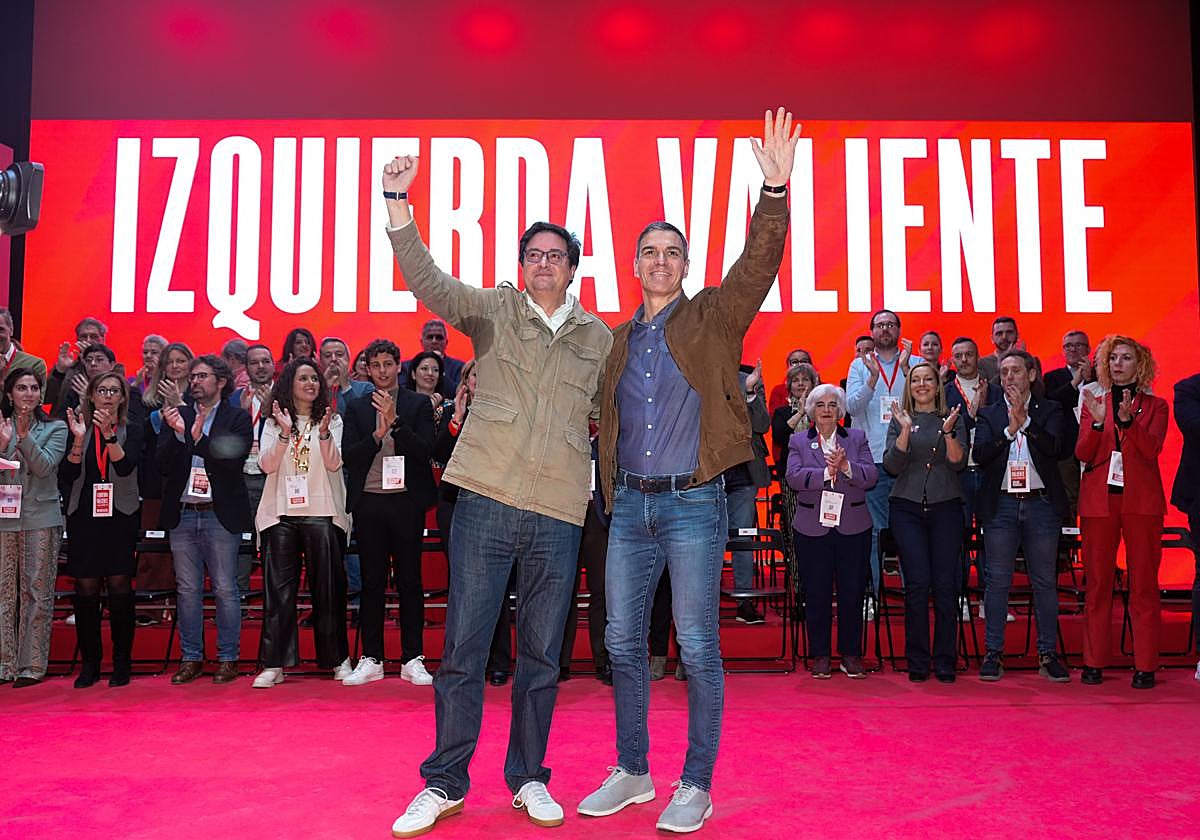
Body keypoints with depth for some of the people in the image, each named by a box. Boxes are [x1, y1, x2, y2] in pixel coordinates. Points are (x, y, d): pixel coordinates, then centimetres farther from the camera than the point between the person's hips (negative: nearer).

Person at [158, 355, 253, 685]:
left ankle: (228, 659, 11)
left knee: (225, 589, 1)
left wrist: (200, 438, -20)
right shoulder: (176, 416, 11)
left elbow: (232, 462, -10)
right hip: (182, 515, 3)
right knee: (187, 590, 9)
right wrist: (178, 433, -13)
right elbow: (163, 465, 2)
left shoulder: (237, 418, 2)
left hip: (220, 516, -3)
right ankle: (191, 658, 20)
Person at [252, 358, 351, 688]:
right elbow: (267, 465, -3)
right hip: (281, 513, 1)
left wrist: (324, 431, -19)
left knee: (327, 587, 2)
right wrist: (286, 432, -16)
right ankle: (274, 664, 5)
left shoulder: (332, 420, 8)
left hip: (322, 513, 0)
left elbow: (334, 464, -3)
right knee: (278, 589, 0)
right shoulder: (273, 424, 10)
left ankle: (338, 658, 12)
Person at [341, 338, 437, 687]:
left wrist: (395, 421, -16)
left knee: (410, 582, 3)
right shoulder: (356, 408, 11)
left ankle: (413, 659, 10)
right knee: (372, 583, 7)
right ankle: (371, 659, 16)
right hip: (369, 503, 2)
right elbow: (348, 456, 1)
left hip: (406, 502, -1)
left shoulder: (419, 404, 6)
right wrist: (377, 434, -14)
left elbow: (426, 451, -6)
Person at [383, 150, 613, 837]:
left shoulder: (599, 338, 13)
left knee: (543, 656, 10)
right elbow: (429, 284, -8)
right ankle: (445, 783, 18)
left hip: (559, 516, 2)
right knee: (463, 648, 3)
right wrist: (399, 206, -20)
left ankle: (528, 776, 27)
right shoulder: (492, 310, 7)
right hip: (486, 502, -2)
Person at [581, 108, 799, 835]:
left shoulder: (712, 320, 3)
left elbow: (759, 264, -13)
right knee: (624, 644, 9)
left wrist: (775, 188, -24)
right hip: (630, 506, 5)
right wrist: (611, 496, 11)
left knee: (698, 647, 0)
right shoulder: (619, 340, 14)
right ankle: (632, 772, 25)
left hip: (693, 504, -4)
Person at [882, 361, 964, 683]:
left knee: (946, 584, -1)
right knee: (917, 584, -6)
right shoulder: (900, 419, 9)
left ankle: (945, 662, 9)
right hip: (907, 508, 0)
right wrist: (905, 430, -14)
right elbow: (893, 466, -2)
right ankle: (917, 662, 4)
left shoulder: (952, 418, 9)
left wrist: (948, 432, -17)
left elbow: (959, 463, -3)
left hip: (946, 508, 1)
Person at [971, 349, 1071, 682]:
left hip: (1041, 505, 0)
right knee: (998, 581, 2)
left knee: (1045, 581, 5)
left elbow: (1054, 447, -9)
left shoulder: (1050, 410, 8)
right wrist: (1010, 429, -17)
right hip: (1000, 505, 0)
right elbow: (979, 454, -5)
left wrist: (1025, 420, -19)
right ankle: (993, 653, 8)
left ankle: (1048, 655, 15)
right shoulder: (988, 414, 9)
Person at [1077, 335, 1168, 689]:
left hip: (1141, 502, -1)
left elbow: (1151, 450, -8)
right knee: (1097, 584, 2)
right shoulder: (1093, 403, 13)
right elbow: (1082, 453, 1)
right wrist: (1097, 422, -15)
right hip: (1098, 501, 1)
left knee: (1143, 586, -1)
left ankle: (1145, 666, 5)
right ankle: (1094, 662, 8)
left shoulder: (1155, 406, 9)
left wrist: (1128, 420, -23)